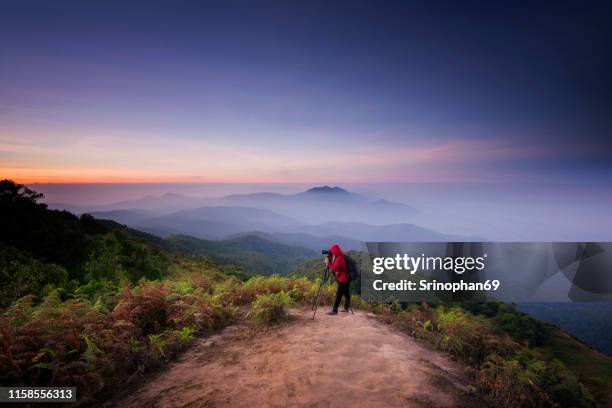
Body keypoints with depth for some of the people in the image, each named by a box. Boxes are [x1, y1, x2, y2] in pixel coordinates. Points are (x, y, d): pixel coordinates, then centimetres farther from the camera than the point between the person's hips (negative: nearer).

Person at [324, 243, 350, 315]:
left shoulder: (339, 258, -21)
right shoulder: (341, 257, 9)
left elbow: (334, 268, -26)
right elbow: (335, 267, 16)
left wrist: (328, 262, -14)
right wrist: (330, 260, 4)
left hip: (343, 280, -10)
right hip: (345, 279, 10)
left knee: (338, 295, -7)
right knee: (346, 294, 15)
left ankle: (334, 311, -5)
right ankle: (346, 308, 23)